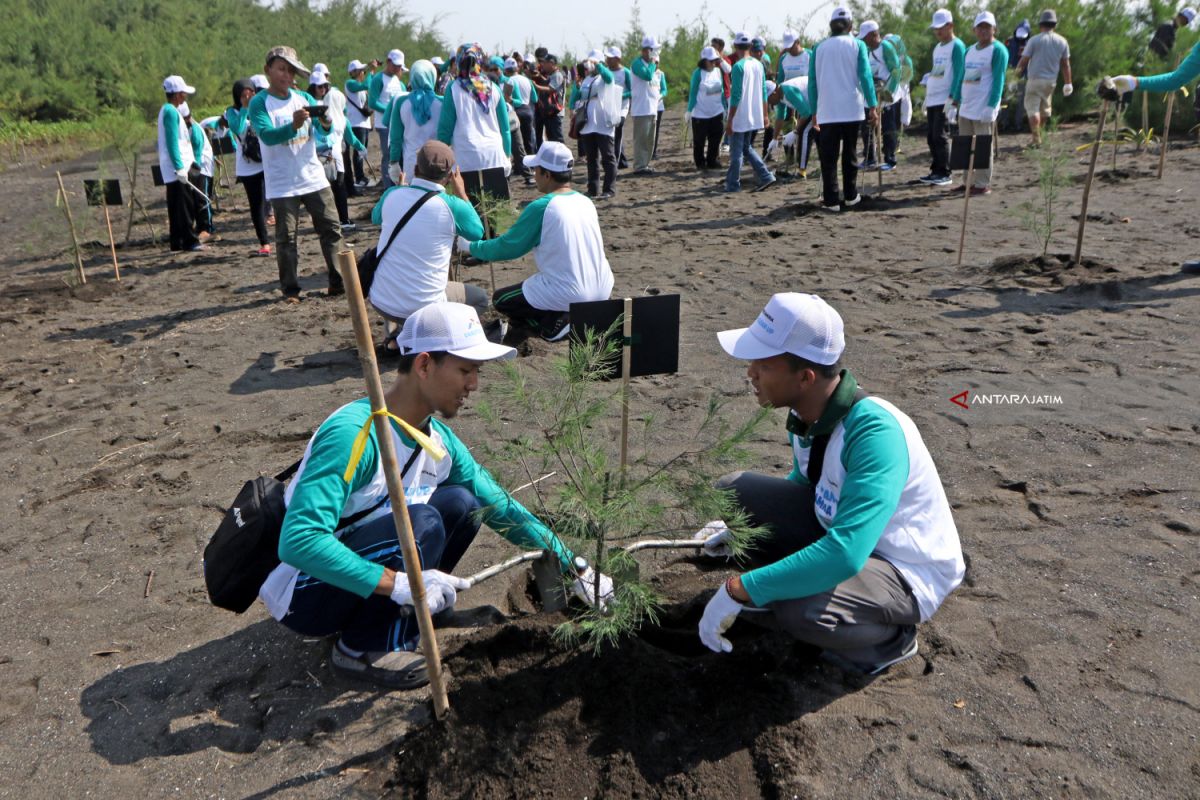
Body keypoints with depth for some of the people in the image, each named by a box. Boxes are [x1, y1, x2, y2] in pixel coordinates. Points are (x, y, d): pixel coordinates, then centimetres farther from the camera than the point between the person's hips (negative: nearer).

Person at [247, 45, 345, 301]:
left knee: (332, 229, 4)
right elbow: (267, 135, -21)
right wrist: (293, 125, -37)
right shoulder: (259, 103, -5)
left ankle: (339, 281, 12)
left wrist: (325, 123, -26)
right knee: (286, 238, 1)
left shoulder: (304, 98, 8)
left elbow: (326, 128, -2)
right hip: (282, 184, -4)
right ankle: (290, 289, 10)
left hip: (314, 178, 4)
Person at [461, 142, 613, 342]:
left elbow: (508, 247, -4)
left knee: (500, 299, 14)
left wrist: (470, 247, 12)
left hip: (569, 295, -7)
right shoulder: (586, 202, 6)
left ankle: (555, 322, -3)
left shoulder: (541, 207, -14)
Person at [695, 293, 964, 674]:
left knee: (801, 611, -35)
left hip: (908, 574, -7)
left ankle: (890, 637, -2)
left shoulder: (875, 431, -34)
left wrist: (738, 591, -37)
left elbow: (844, 555, -42)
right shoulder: (807, 411, -9)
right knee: (732, 491, -7)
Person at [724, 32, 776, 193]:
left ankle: (733, 184, 8)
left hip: (739, 118, -7)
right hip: (754, 116, 7)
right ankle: (766, 176, 10)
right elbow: (764, 92, 11)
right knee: (746, 147, 19)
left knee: (736, 152, 2)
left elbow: (736, 95, -18)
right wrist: (764, 115, 17)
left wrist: (729, 120, -15)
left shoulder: (738, 66, -15)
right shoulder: (758, 64, 7)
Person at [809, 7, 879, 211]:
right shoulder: (857, 45, 2)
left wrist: (814, 111, 12)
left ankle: (831, 200, -6)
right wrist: (872, 106, -4)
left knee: (828, 156, -1)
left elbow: (812, 82, 6)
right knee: (850, 154, 13)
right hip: (852, 109, 0)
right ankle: (850, 196, 18)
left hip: (827, 111, 0)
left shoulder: (819, 48, 6)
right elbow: (865, 76, -5)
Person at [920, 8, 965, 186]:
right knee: (931, 137, 8)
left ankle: (945, 173, -5)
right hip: (932, 99, 8)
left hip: (945, 99, -8)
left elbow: (959, 74, -12)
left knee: (940, 136, -10)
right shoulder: (937, 48, 19)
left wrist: (953, 97, -19)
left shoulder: (957, 46, -6)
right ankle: (935, 171, 15)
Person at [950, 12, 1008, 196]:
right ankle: (967, 182, 17)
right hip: (965, 108, 8)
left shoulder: (998, 50, -5)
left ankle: (983, 185, 0)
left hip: (983, 109, -8)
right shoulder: (969, 51, 17)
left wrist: (991, 106, -19)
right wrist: (955, 100, 15)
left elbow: (998, 80, -12)